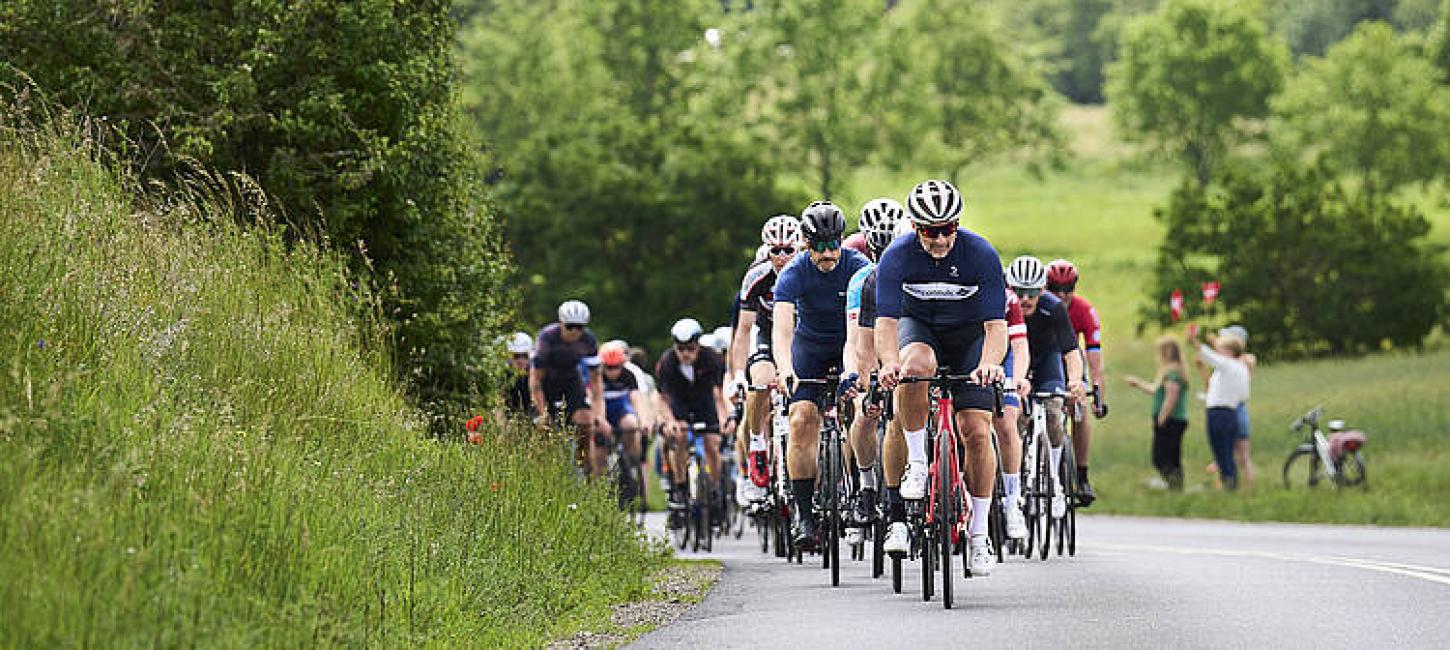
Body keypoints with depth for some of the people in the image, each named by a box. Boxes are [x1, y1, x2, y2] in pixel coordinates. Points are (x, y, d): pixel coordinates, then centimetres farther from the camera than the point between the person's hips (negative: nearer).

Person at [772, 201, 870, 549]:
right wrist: (785, 369, -52)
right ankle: (803, 512, -12)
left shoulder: (858, 266, -22)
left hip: (849, 344, 0)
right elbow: (782, 325, -34)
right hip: (809, 345, 0)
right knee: (802, 421, -17)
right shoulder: (795, 273, -22)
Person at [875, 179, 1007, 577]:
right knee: (915, 365, -37)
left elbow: (996, 324, -28)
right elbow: (886, 321, -29)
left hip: (968, 334, 0)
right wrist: (889, 363, -49)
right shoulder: (897, 257, -24)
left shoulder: (981, 255, -25)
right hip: (918, 328, 0)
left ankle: (978, 534, 1)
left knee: (976, 432, -11)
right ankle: (917, 463, -21)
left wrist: (989, 363, -47)